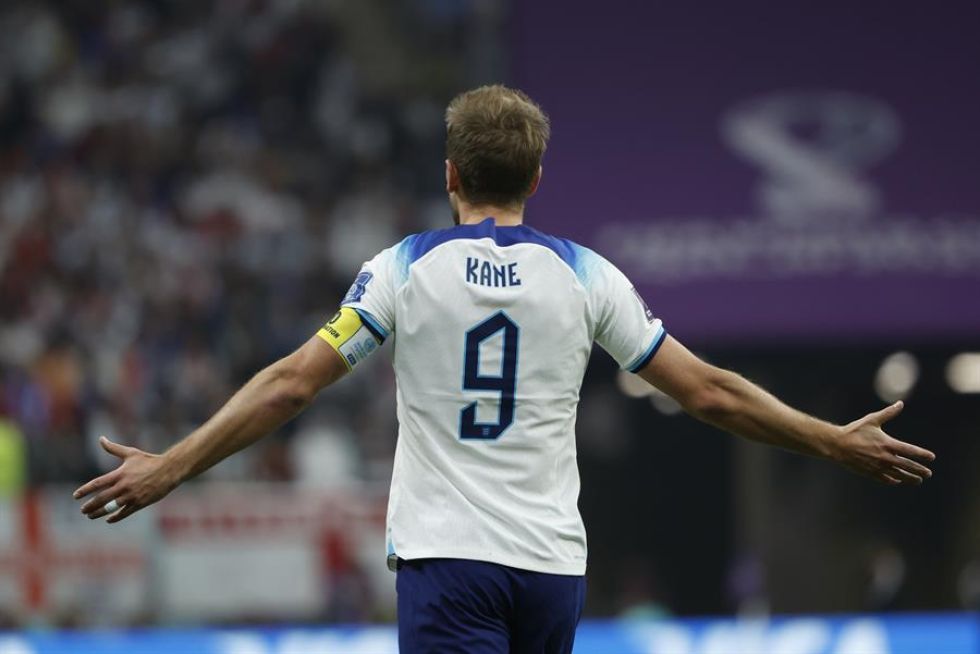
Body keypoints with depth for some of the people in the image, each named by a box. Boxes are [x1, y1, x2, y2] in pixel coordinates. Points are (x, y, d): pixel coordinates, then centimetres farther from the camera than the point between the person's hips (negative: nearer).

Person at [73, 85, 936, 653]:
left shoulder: (405, 269, -1)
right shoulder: (584, 276, 4)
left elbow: (293, 383, -6)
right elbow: (708, 391, 4)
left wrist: (171, 468, -2)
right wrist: (839, 443, 14)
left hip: (445, 561, -3)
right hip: (553, 565, 3)